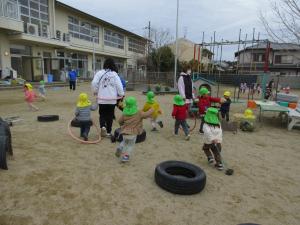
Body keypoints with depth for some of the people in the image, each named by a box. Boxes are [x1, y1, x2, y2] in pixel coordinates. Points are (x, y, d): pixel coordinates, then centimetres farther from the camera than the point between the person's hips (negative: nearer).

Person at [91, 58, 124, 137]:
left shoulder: (99, 73, -4)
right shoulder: (114, 74, -4)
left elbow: (94, 83, -10)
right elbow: (119, 86, -7)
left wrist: (95, 91, 8)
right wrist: (121, 94, 8)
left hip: (102, 99, 0)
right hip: (112, 99, 0)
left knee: (102, 114, 16)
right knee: (110, 116, 12)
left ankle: (103, 126, -8)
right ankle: (108, 132, 17)